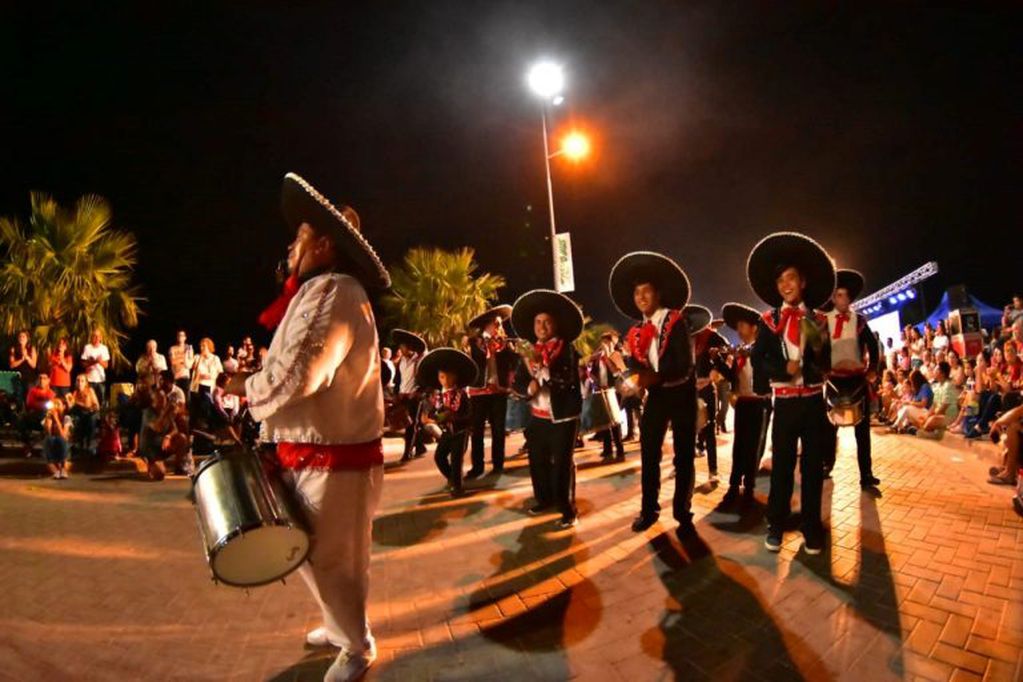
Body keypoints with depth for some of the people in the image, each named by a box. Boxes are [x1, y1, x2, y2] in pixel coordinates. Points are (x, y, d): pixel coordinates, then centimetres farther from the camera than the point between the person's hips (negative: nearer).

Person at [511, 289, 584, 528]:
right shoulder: (529, 353, 9)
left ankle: (568, 509, 8)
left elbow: (568, 382, -20)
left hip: (563, 417, -5)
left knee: (562, 463, -4)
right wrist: (529, 388, -15)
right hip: (537, 417, 5)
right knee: (537, 461, 13)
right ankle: (544, 499, 33)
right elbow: (517, 382, 7)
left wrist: (542, 370, -31)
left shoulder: (567, 350, -7)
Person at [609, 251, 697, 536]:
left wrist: (656, 376, -35)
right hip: (655, 396, 5)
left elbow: (685, 363, -21)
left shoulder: (675, 322, -11)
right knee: (648, 455, 7)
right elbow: (634, 363, 3)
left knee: (684, 456, 4)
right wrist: (638, 377, -20)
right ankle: (649, 510, 22)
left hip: (681, 394, -4)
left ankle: (683, 515, 16)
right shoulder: (636, 331, 7)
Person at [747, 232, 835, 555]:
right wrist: (785, 369, -23)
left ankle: (812, 529, 20)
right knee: (781, 465, 5)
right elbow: (761, 362, -6)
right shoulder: (768, 320, 1)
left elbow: (825, 366, 0)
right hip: (785, 403, -1)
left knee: (813, 466, 8)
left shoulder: (817, 321, 4)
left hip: (814, 402, 1)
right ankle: (776, 526, 17)